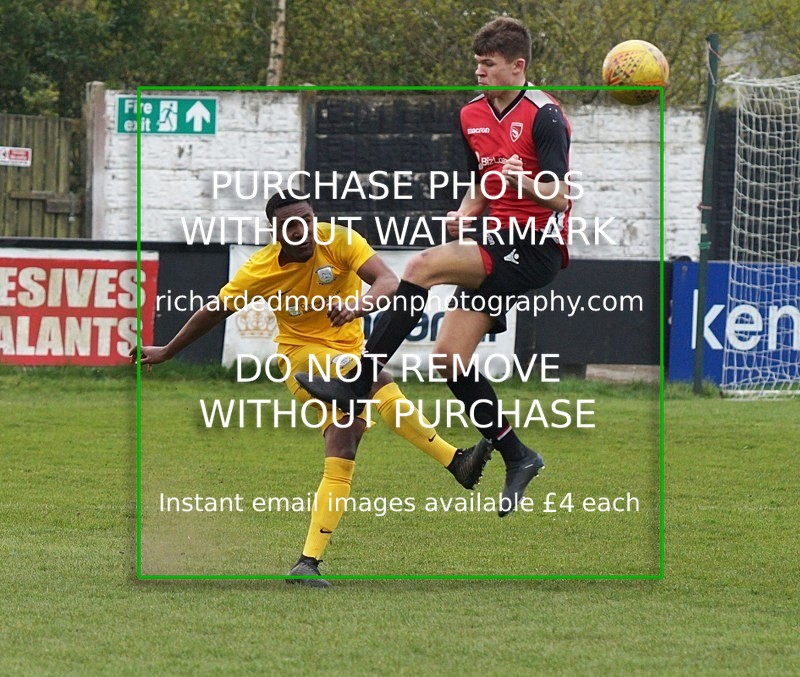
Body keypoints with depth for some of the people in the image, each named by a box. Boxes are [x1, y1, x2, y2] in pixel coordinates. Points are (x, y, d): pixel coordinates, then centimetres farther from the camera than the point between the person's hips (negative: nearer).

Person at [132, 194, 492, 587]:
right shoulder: (261, 270, -9)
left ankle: (309, 561, -12)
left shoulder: (340, 241, -10)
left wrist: (363, 302, -45)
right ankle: (456, 461, -37)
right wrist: (166, 352, 16)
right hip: (301, 354, -3)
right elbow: (213, 313, 6)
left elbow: (389, 280, -22)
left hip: (348, 353, 3)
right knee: (379, 382, -32)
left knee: (341, 456, -12)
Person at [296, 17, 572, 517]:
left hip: (536, 248, -9)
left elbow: (559, 197, -19)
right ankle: (517, 458, 11)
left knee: (424, 266, -25)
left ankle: (359, 381, -21)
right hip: (497, 242, 9)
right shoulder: (472, 116, 13)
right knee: (450, 358, -1)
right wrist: (465, 214, 3)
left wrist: (525, 182, -39)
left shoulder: (544, 115, -11)